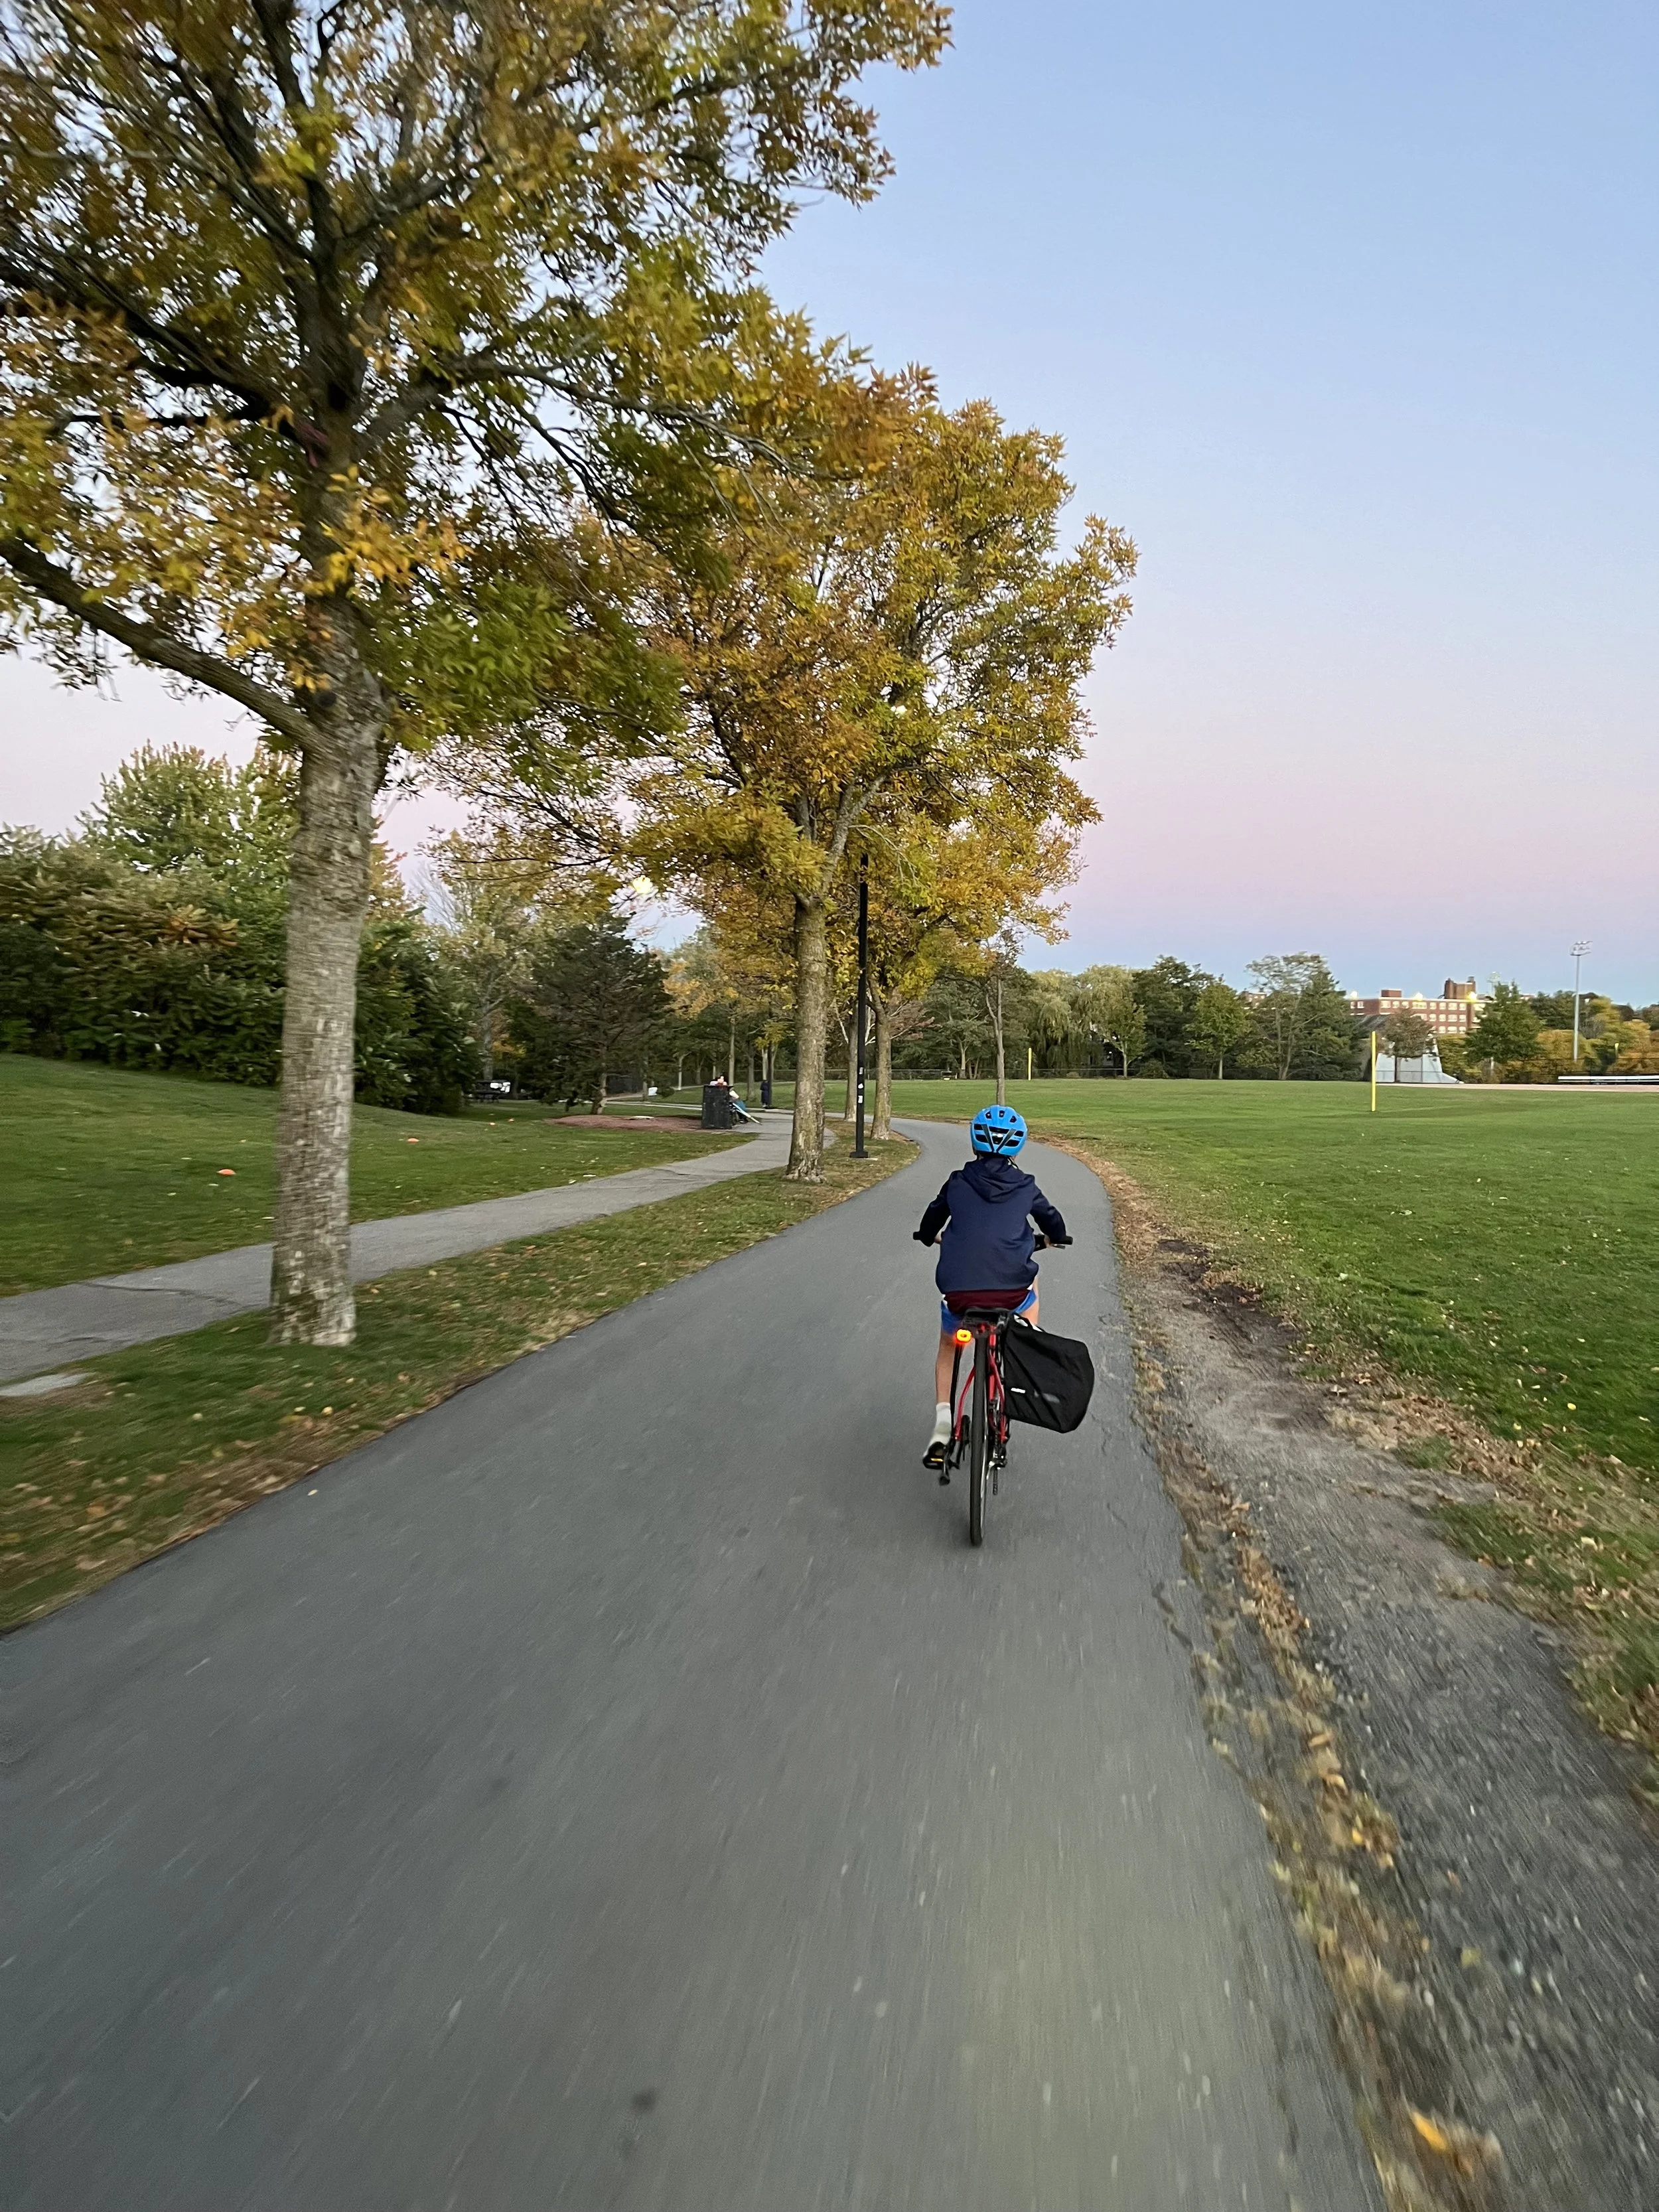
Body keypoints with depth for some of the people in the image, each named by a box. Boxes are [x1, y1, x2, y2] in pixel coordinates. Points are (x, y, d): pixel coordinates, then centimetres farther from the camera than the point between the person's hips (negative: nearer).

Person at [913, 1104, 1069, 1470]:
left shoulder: (958, 1183, 11)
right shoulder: (1025, 1186, 10)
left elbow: (933, 1218, 26)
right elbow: (1052, 1219, 27)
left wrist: (928, 1237, 49)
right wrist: (1056, 1238, 51)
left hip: (958, 1289, 0)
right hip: (1010, 1289, 0)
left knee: (948, 1346, 30)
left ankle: (942, 1426, 13)